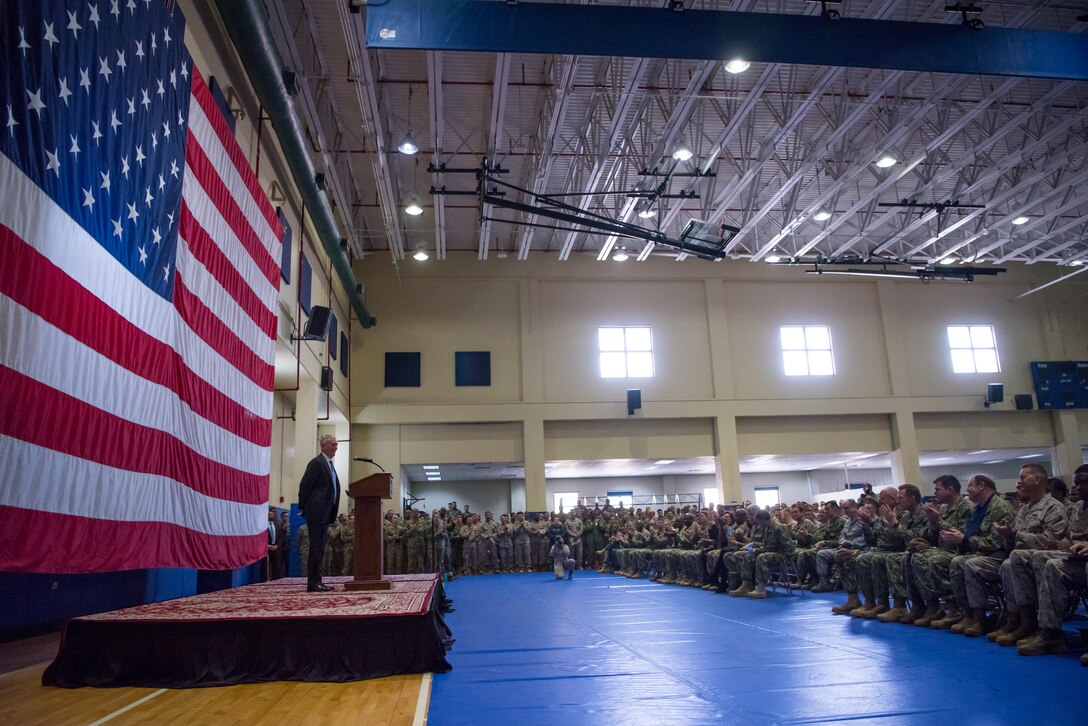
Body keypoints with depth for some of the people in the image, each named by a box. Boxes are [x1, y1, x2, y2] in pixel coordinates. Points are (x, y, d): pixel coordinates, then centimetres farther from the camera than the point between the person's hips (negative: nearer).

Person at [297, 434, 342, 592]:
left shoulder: (329, 464, 18)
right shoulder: (317, 463, -10)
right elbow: (305, 486, -12)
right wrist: (303, 508, -7)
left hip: (325, 514, 9)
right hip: (316, 512, -9)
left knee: (319, 549, 11)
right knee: (316, 548, -7)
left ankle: (316, 582, 16)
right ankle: (313, 583, -4)